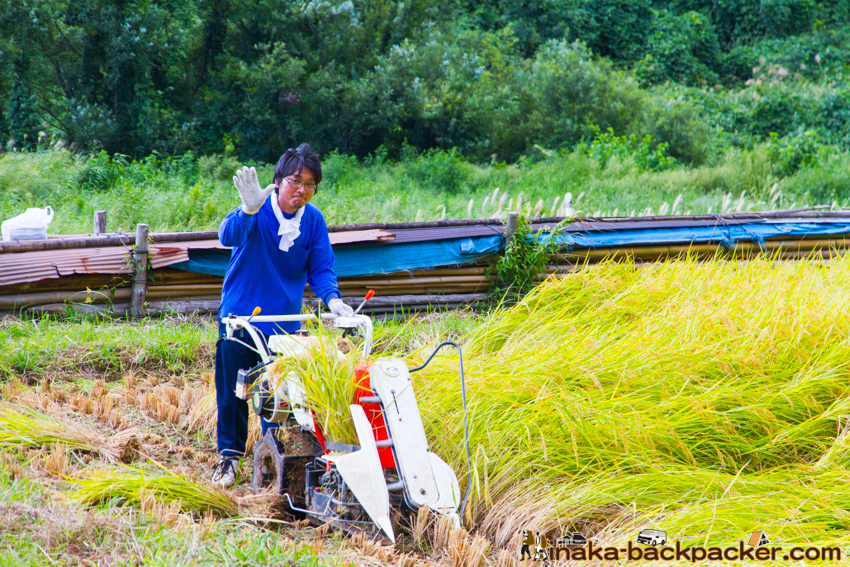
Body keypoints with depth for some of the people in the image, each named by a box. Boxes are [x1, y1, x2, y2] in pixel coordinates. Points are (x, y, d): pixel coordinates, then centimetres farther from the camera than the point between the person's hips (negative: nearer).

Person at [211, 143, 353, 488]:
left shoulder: (314, 220, -4)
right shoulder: (259, 211, -15)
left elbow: (321, 269, 1)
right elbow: (229, 236, -33)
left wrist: (332, 299, -20)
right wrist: (248, 211, -54)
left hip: (284, 323, 2)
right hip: (240, 316, -2)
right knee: (232, 393, 4)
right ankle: (229, 455, 20)